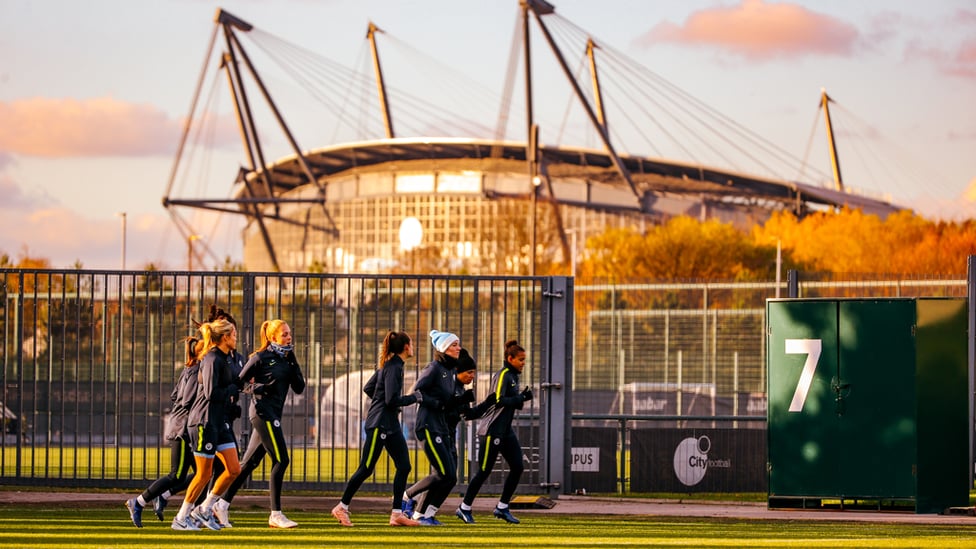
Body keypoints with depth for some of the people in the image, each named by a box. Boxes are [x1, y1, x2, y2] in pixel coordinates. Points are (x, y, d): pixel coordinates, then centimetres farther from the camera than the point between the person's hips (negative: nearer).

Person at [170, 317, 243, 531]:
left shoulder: (226, 359, 12)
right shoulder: (212, 360, -16)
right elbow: (212, 393, -23)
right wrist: (232, 390, -9)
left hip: (220, 421, 9)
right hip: (205, 421, -9)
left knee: (234, 469, 5)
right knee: (205, 474, -3)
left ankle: (205, 509, 16)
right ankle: (181, 518, 8)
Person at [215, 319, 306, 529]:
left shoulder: (285, 360, 14)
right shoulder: (261, 358, -6)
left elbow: (299, 388, 9)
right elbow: (239, 381, -3)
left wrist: (293, 363, 2)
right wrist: (257, 387, -19)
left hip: (273, 414, 8)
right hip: (263, 411, -8)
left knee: (249, 462, 11)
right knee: (280, 460, -12)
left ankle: (222, 504, 17)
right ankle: (276, 515, -11)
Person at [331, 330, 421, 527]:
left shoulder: (388, 365, 12)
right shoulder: (394, 367, -16)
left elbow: (368, 388, 20)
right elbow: (392, 400, -22)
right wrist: (414, 398, -10)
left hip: (391, 424, 10)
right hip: (379, 424, -10)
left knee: (404, 467, 3)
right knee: (366, 468, -4)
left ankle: (397, 513, 4)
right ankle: (342, 507, 7)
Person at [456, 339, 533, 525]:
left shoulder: (513, 376, 14)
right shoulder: (503, 375, -14)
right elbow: (499, 401, -24)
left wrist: (522, 397, -2)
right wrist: (522, 398, -21)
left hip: (506, 431, 9)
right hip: (492, 431, -9)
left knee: (517, 467, 2)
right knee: (484, 471, -4)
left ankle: (502, 508, 11)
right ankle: (464, 508, 8)